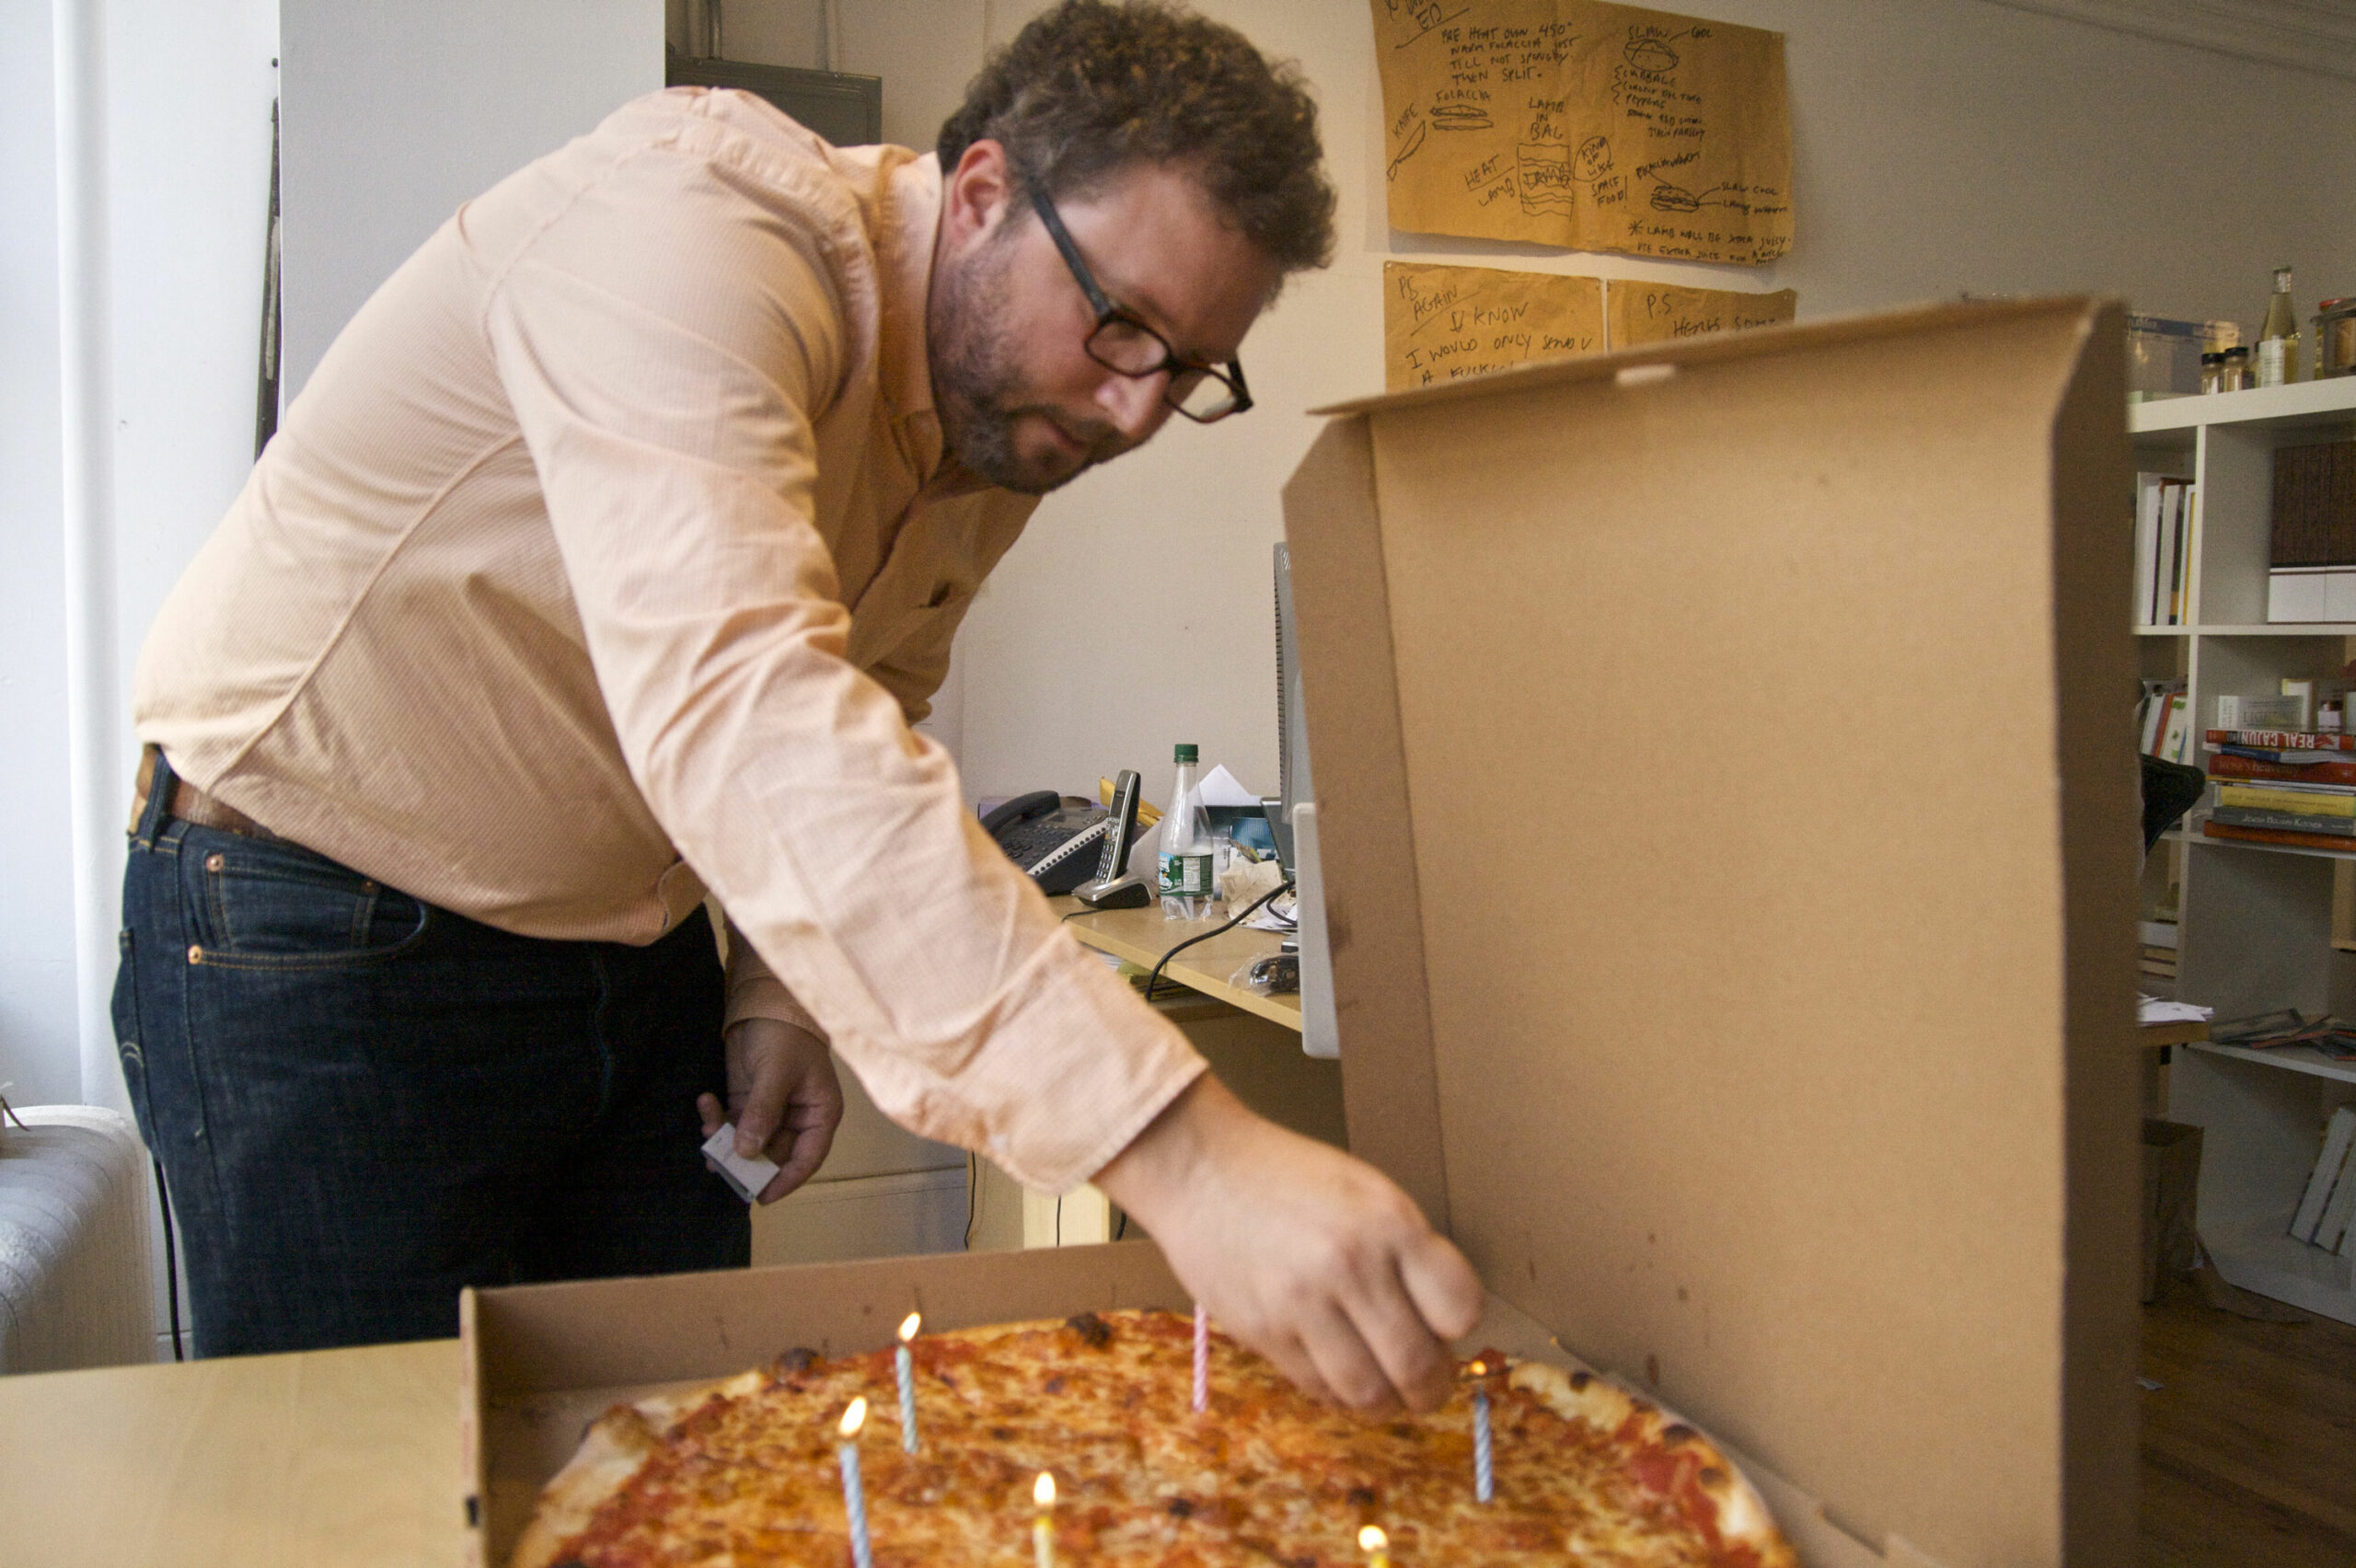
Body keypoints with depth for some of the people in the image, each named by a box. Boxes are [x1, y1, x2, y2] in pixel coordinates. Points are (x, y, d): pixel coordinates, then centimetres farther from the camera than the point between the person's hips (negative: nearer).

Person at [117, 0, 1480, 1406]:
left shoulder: (1008, 423, 0)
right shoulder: (694, 225, -27)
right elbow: (736, 713, -43)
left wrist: (779, 991, -3)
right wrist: (1178, 1147, -49)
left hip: (634, 956, 7)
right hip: (321, 942, -6)